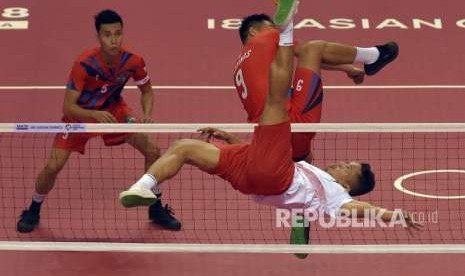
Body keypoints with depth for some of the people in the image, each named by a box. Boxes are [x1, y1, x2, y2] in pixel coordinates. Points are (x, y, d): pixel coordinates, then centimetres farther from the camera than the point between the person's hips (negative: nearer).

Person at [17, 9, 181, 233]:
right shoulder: (85, 64, -34)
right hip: (81, 114, -3)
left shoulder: (133, 61, -23)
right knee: (53, 166, -13)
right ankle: (33, 211, 16)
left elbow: (147, 91, -3)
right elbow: (68, 108, -31)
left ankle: (156, 209, 13)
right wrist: (96, 115, -49)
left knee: (152, 151, -8)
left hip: (113, 110, 3)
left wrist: (146, 115, -24)